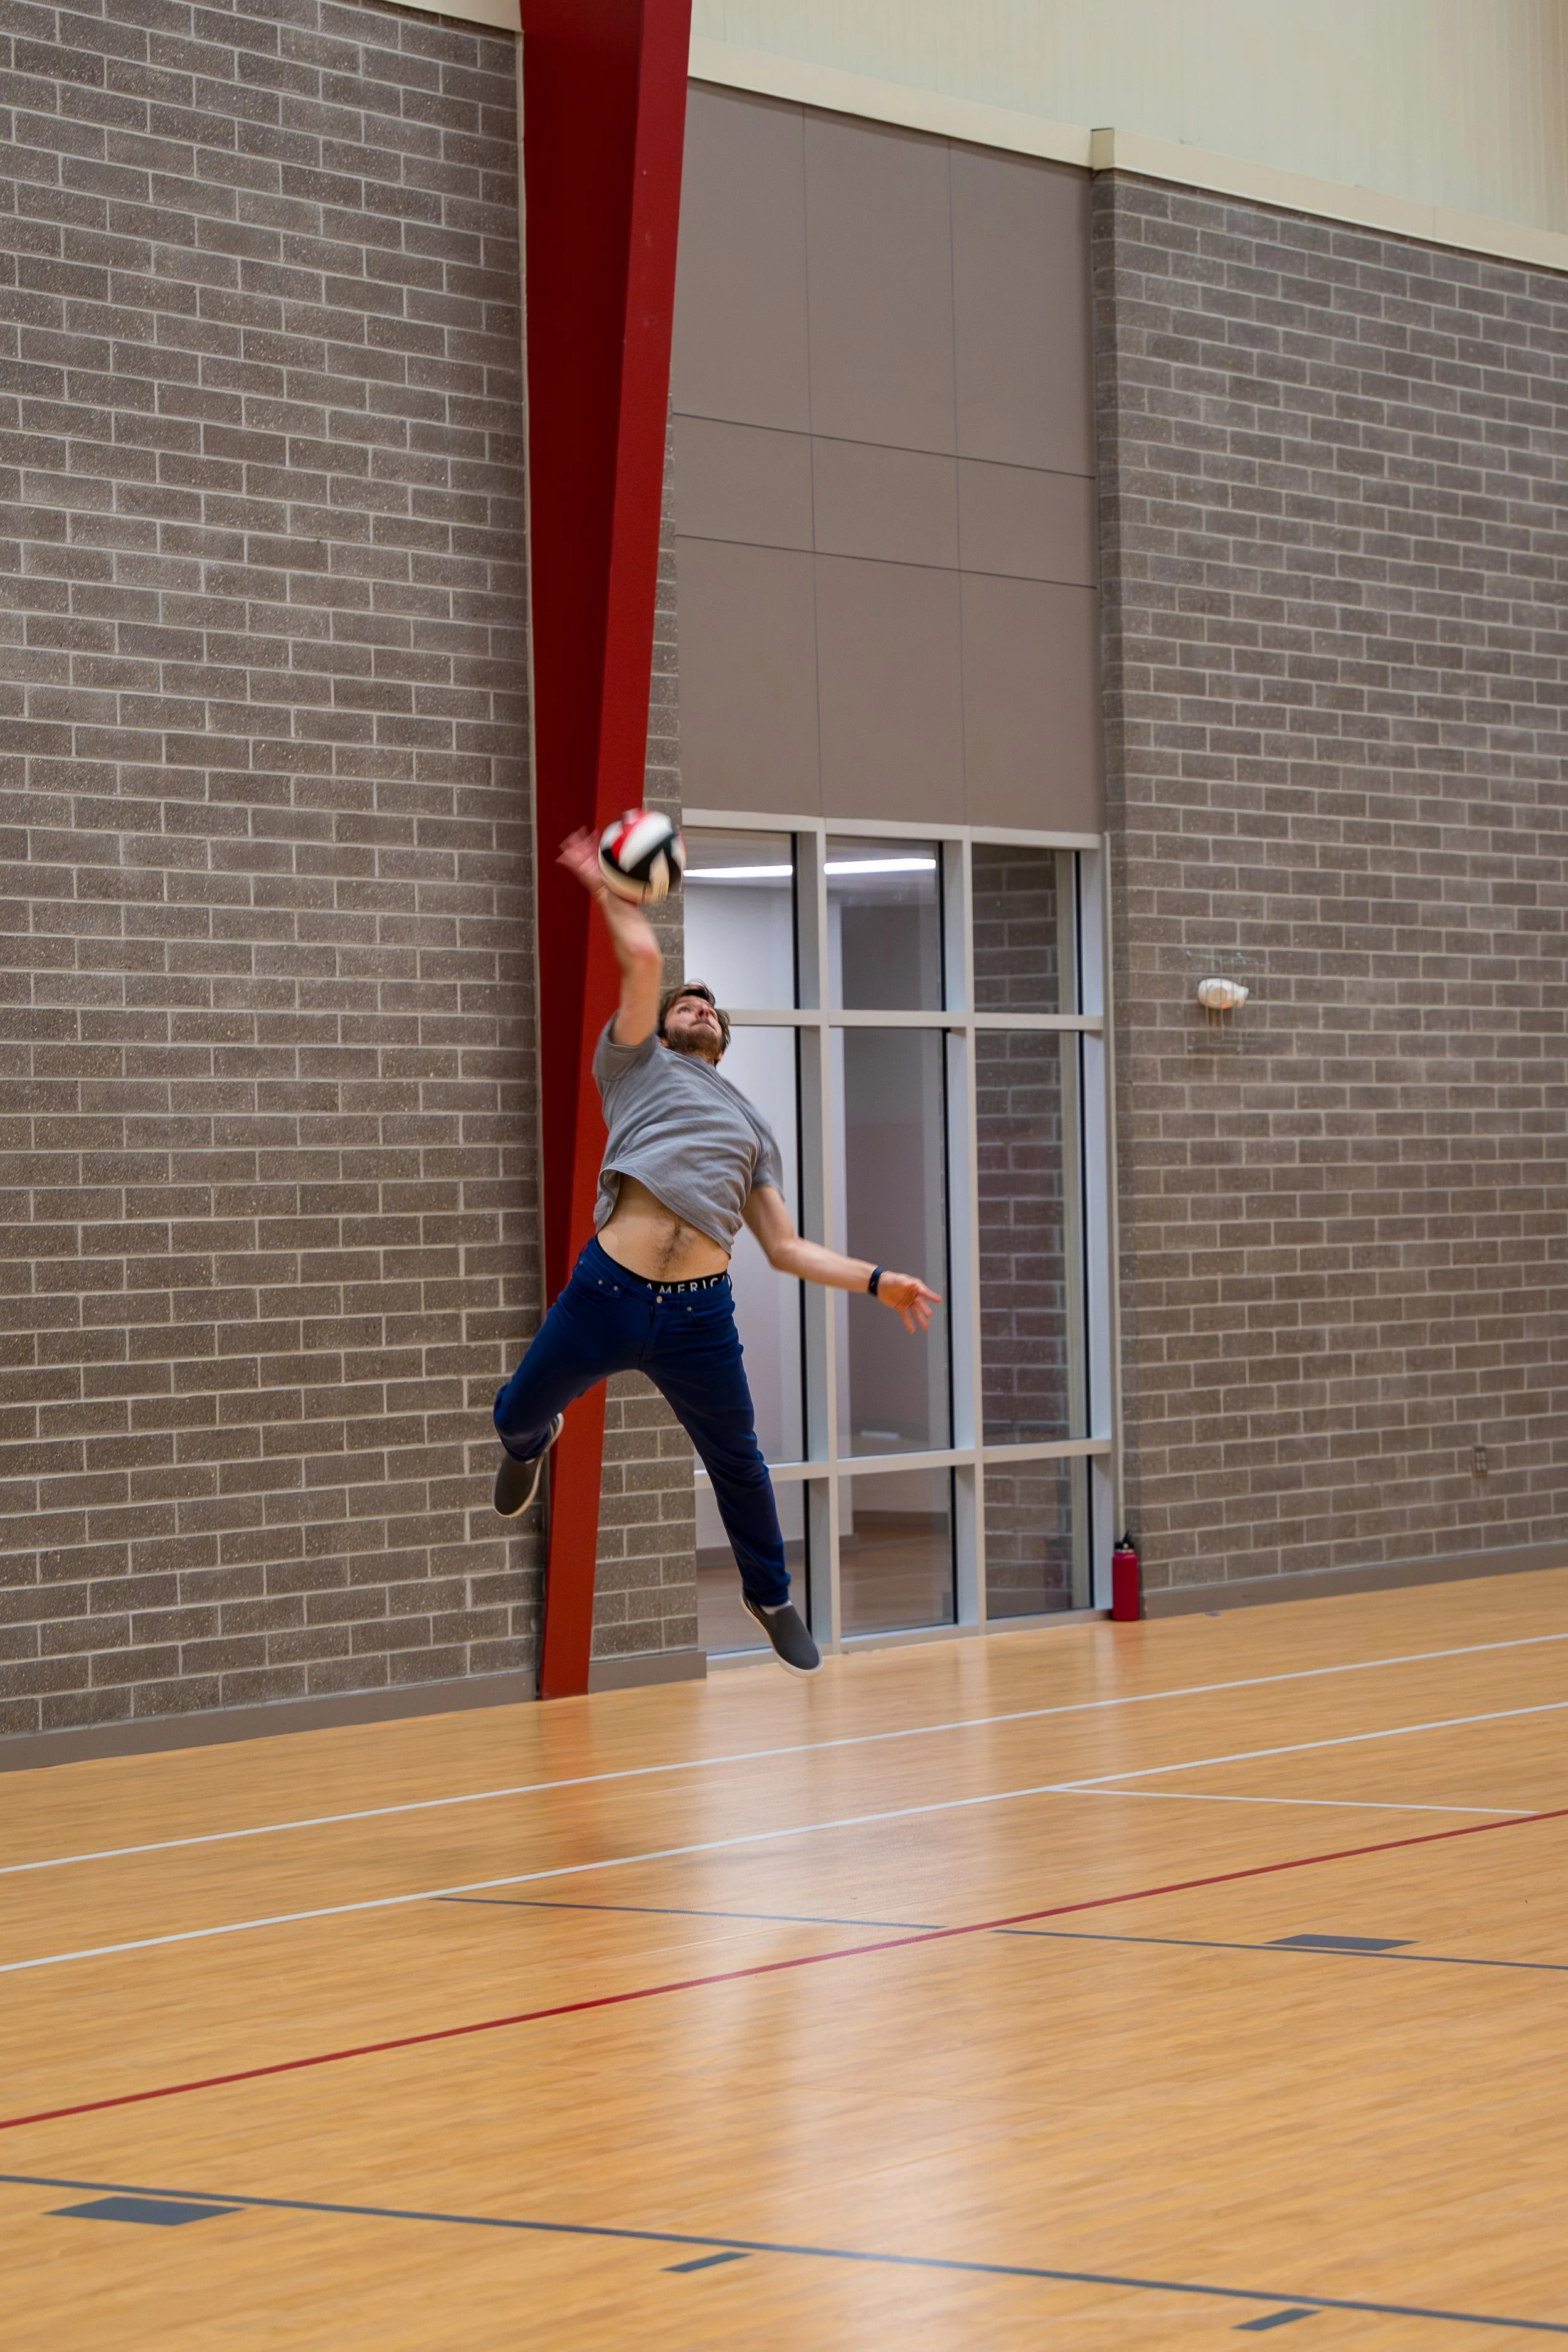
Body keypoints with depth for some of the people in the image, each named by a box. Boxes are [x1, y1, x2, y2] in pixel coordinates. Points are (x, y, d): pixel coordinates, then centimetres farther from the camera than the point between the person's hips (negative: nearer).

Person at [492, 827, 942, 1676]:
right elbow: (642, 957, -3)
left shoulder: (752, 1126, 24)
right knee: (516, 1417, 11)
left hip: (699, 1316, 2)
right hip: (605, 1289, -2)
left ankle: (771, 1598, 35)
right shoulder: (638, 1065, 13)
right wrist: (608, 891, 9)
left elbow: (785, 1249, 20)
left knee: (738, 1463, 10)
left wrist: (877, 1280, 11)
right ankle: (533, 1444, 51)